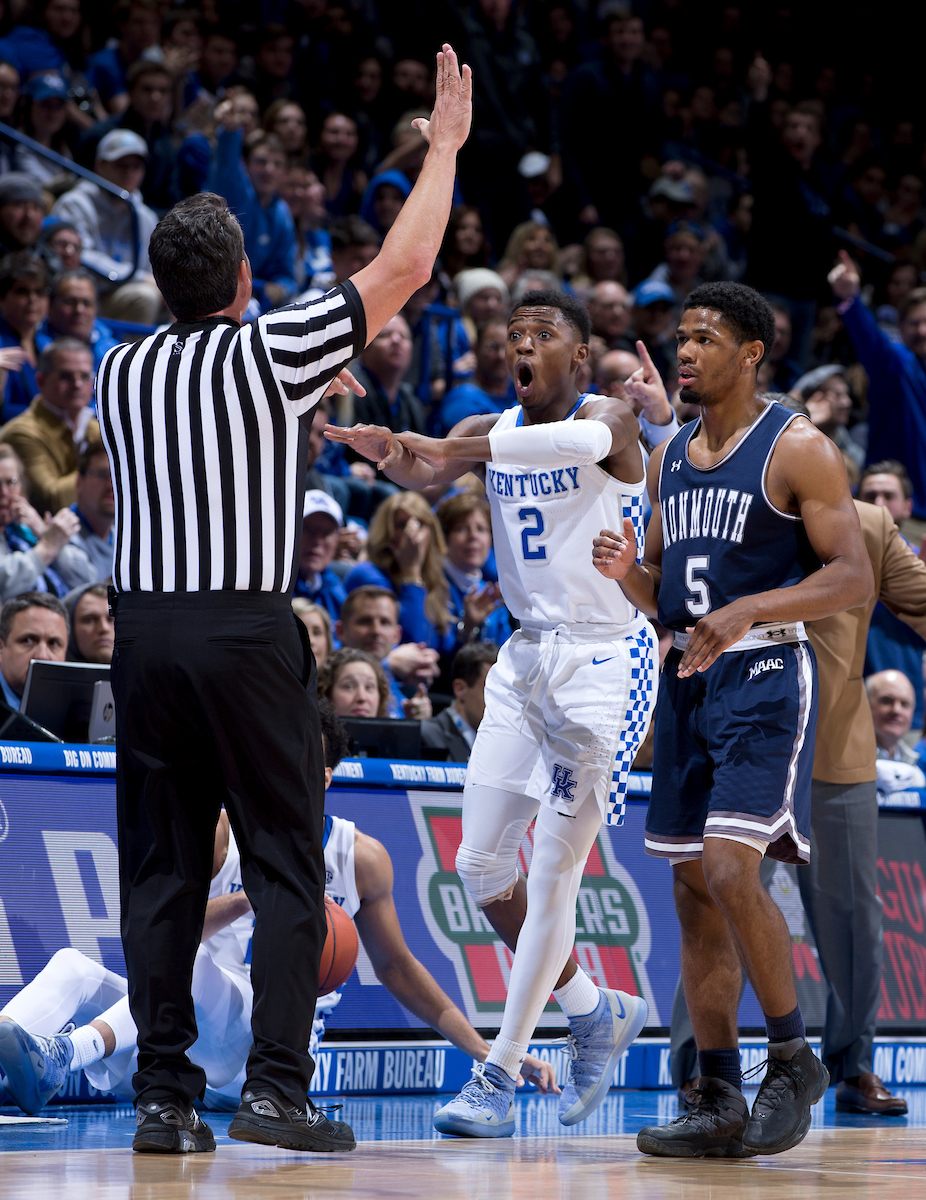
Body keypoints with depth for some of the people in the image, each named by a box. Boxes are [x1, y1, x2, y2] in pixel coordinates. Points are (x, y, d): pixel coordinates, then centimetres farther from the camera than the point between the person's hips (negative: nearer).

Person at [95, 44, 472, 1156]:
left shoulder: (121, 369, 10)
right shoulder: (272, 353, -3)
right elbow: (403, 267, 3)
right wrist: (444, 145, 15)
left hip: (143, 626, 4)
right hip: (246, 631, -4)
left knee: (159, 873, 6)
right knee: (285, 866, 2)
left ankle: (164, 1097, 4)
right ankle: (275, 1088, -5)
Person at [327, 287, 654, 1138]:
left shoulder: (608, 419, -12)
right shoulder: (494, 430, 6)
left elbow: (587, 442, -37)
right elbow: (424, 472, -13)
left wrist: (459, 451, -48)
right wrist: (391, 453, -37)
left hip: (606, 662, -7)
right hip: (528, 655, 7)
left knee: (552, 876, -6)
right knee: (481, 865, 6)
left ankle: (499, 1079, 1)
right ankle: (597, 1011, 28)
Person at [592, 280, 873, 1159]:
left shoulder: (796, 450, -7)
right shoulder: (669, 458, 14)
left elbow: (853, 577, -13)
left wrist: (746, 610, -25)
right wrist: (629, 574, -3)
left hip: (764, 675, -7)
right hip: (687, 681, 7)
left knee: (730, 869, -19)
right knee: (695, 892, 6)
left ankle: (793, 1061, -2)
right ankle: (719, 1103, 11)